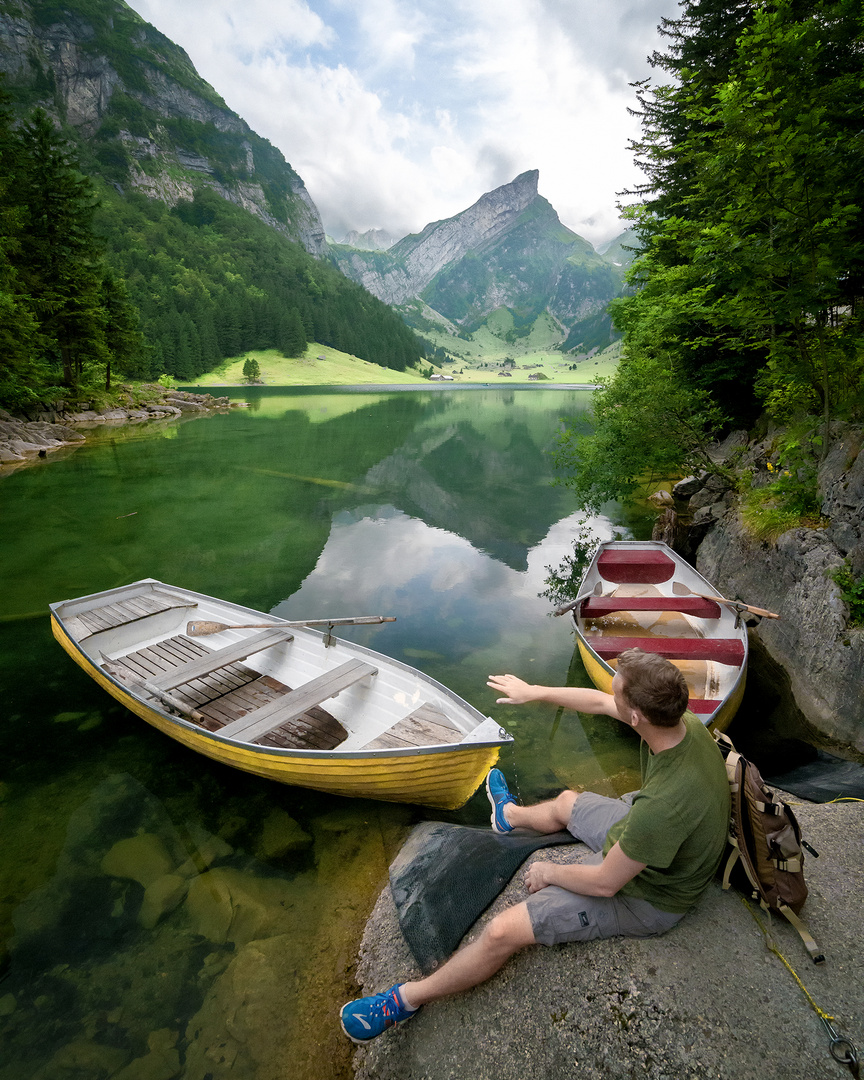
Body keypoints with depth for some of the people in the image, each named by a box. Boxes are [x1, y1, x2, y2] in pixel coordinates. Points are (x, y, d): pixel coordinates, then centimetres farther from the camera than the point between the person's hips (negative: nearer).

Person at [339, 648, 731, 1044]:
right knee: (566, 802, 29)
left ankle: (408, 998, 15)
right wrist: (533, 691, 3)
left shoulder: (665, 803, -44)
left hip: (645, 896, -8)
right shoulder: (682, 721, -21)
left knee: (504, 931, -9)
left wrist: (550, 872, -10)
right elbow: (599, 702, -5)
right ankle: (510, 815, 66)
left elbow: (604, 883, -29)